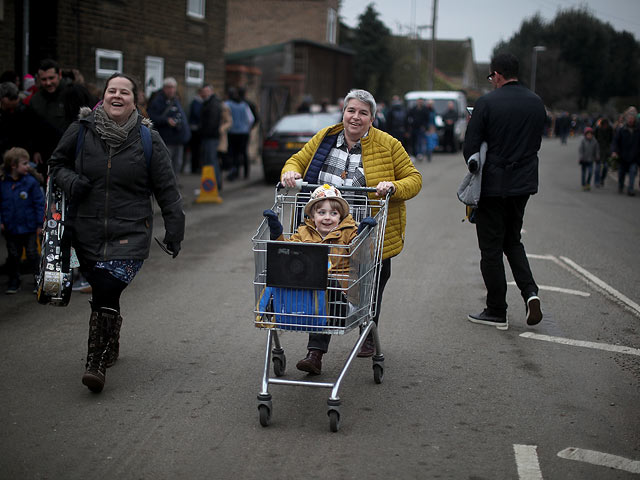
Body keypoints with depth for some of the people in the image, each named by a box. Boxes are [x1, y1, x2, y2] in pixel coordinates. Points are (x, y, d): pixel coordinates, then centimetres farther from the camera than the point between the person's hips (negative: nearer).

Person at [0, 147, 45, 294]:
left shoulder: (31, 182, -8)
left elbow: (39, 203, -4)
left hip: (29, 227, -2)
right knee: (13, 256, 12)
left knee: (32, 255, 5)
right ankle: (14, 283, 24)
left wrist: (39, 224, -6)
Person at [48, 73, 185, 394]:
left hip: (130, 233, -2)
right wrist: (69, 180, -5)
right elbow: (57, 163, 16)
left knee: (106, 291, -16)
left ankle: (97, 363, -9)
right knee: (102, 292, 10)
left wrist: (174, 228, 1)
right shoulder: (81, 131, 1)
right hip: (87, 232, 3)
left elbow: (166, 189, 3)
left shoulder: (148, 139, -1)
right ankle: (110, 345, 36)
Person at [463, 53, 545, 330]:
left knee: (491, 248, 5)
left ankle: (497, 312, 10)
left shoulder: (487, 103, -13)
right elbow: (537, 142, 12)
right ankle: (530, 291, 1)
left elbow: (470, 147, -11)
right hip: (524, 183, 5)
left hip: (493, 184, -5)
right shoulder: (536, 102, 4)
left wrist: (474, 167, 8)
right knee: (513, 240, 21)